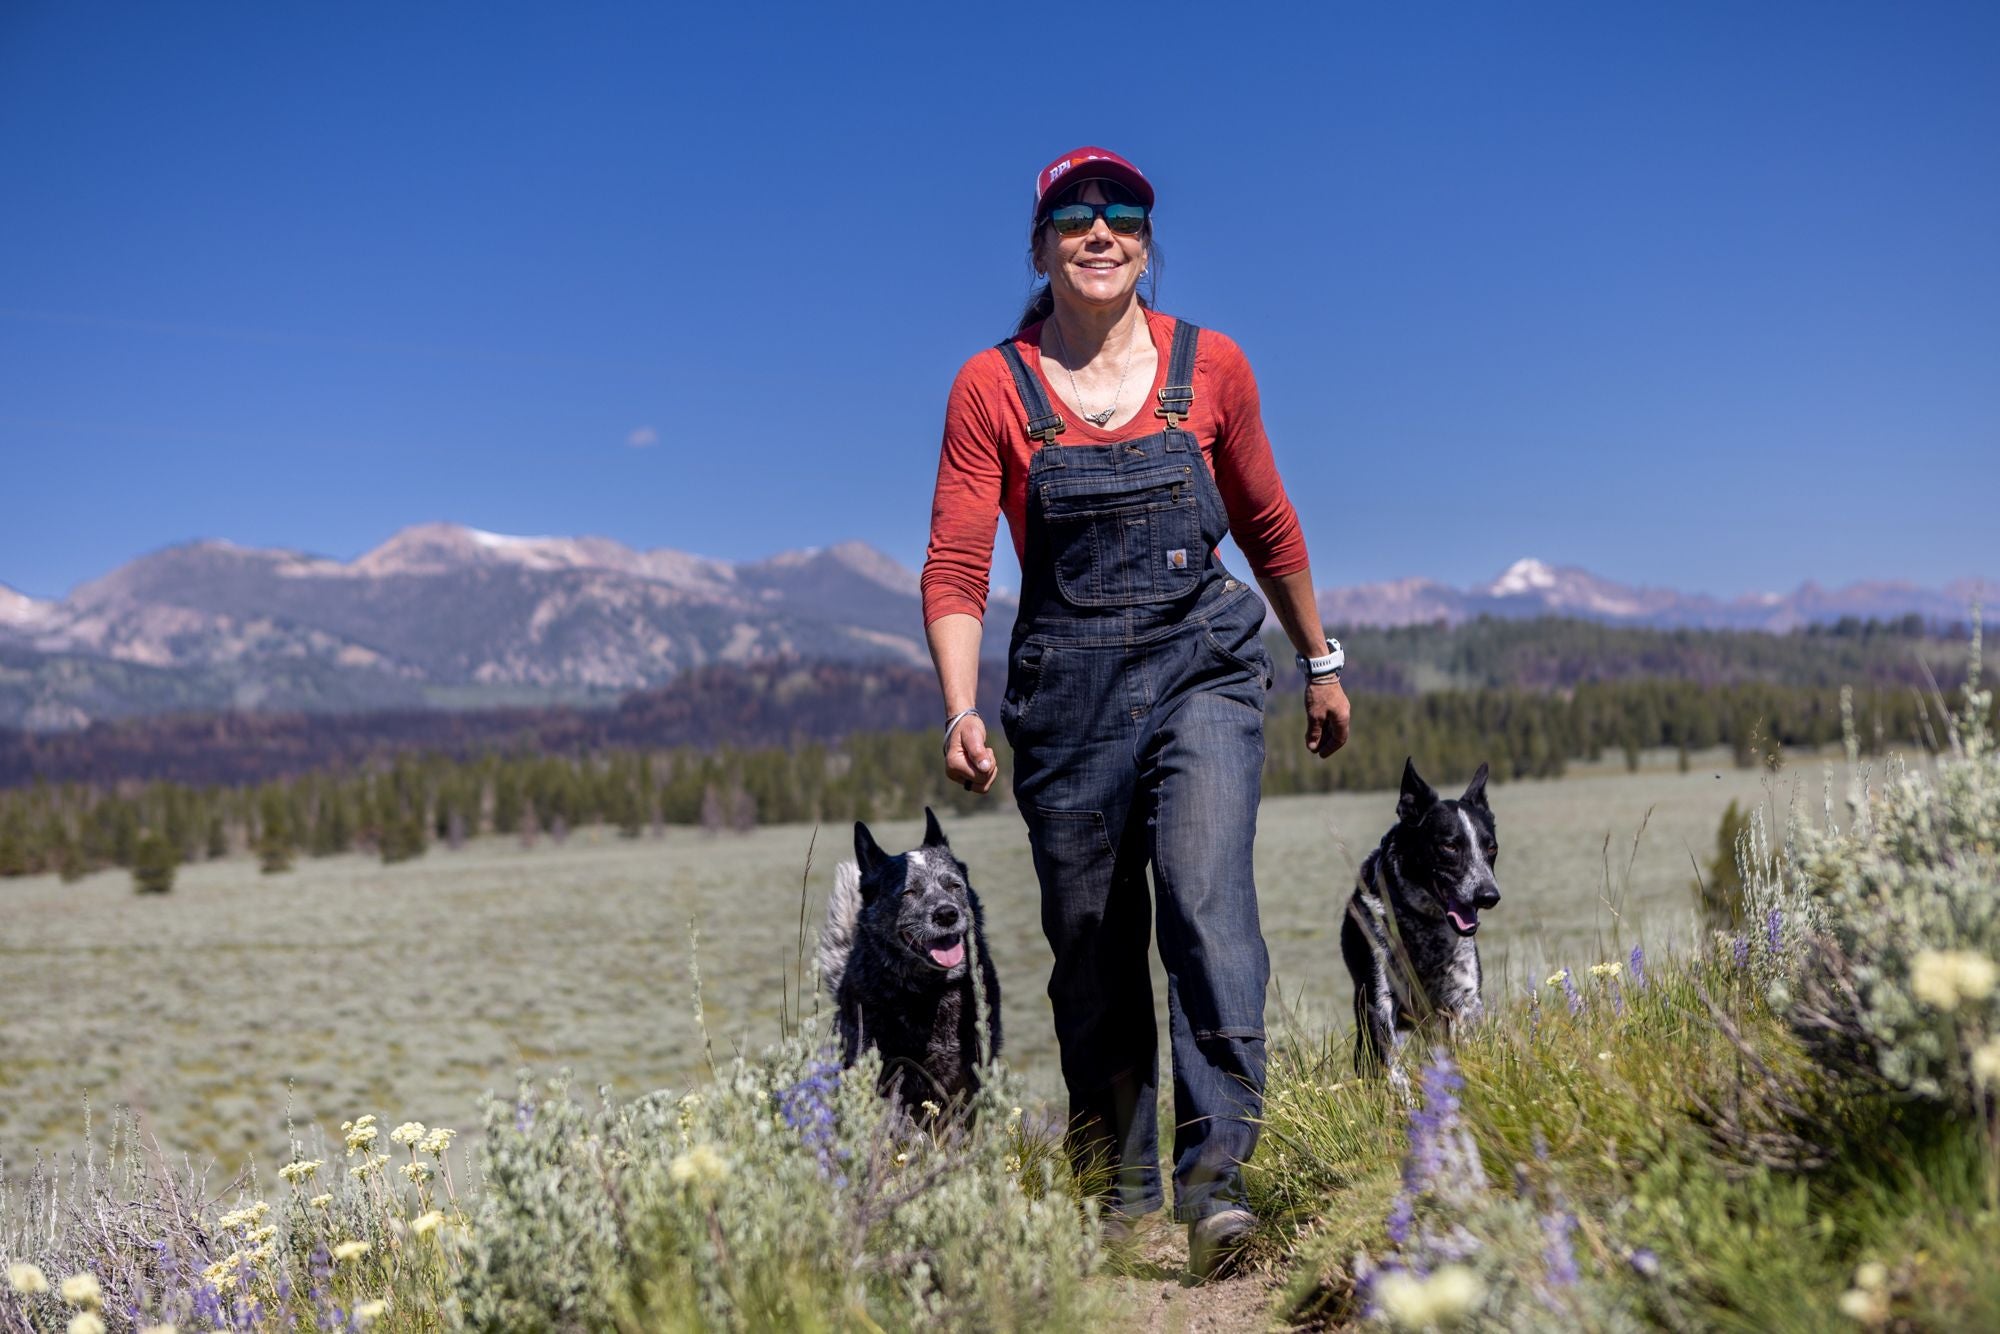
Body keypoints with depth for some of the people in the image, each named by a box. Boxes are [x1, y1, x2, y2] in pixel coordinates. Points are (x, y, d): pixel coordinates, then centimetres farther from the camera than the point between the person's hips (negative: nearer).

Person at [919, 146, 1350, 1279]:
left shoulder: (1210, 365, 3)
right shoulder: (993, 388, -1)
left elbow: (1267, 525, 15)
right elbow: (956, 567, -4)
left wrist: (1321, 661, 22)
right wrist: (962, 713, -18)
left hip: (1202, 665, 0)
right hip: (1068, 685, 0)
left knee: (1206, 893, -20)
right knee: (1092, 943, 6)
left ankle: (1216, 1176, -16)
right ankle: (1122, 1194, 22)